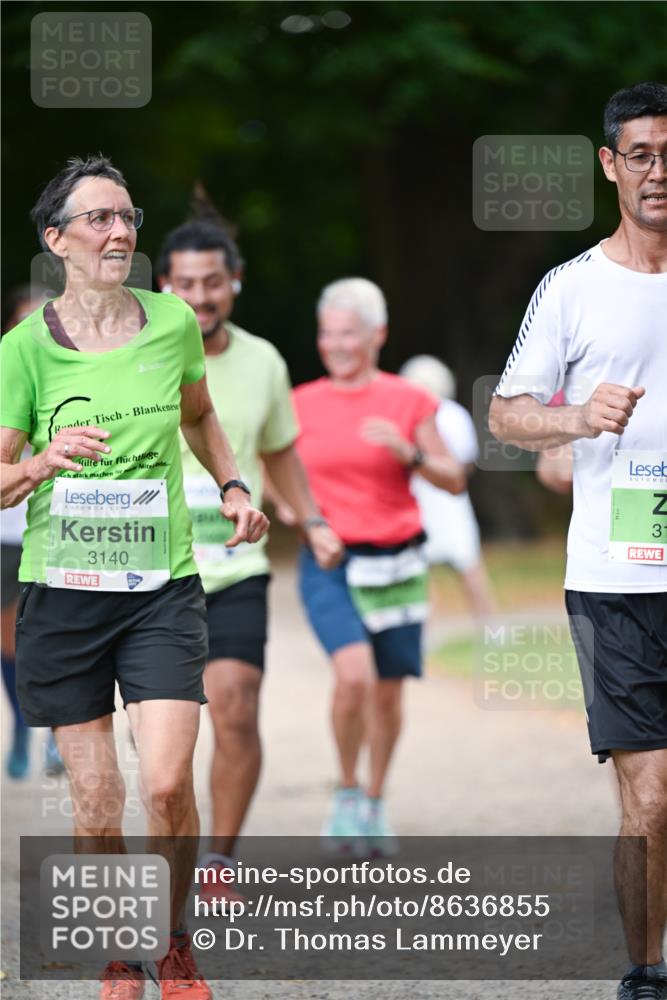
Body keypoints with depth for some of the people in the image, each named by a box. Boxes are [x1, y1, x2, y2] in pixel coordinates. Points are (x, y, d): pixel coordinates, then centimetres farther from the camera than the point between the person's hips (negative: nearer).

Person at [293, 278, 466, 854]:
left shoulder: (409, 402, 1)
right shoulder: (302, 405, 4)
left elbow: (455, 481, 2)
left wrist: (409, 454, -16)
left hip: (394, 563, 1)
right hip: (327, 563, -1)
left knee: (388, 693, 6)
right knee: (355, 673, -22)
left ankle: (376, 803, 29)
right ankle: (346, 792, -1)